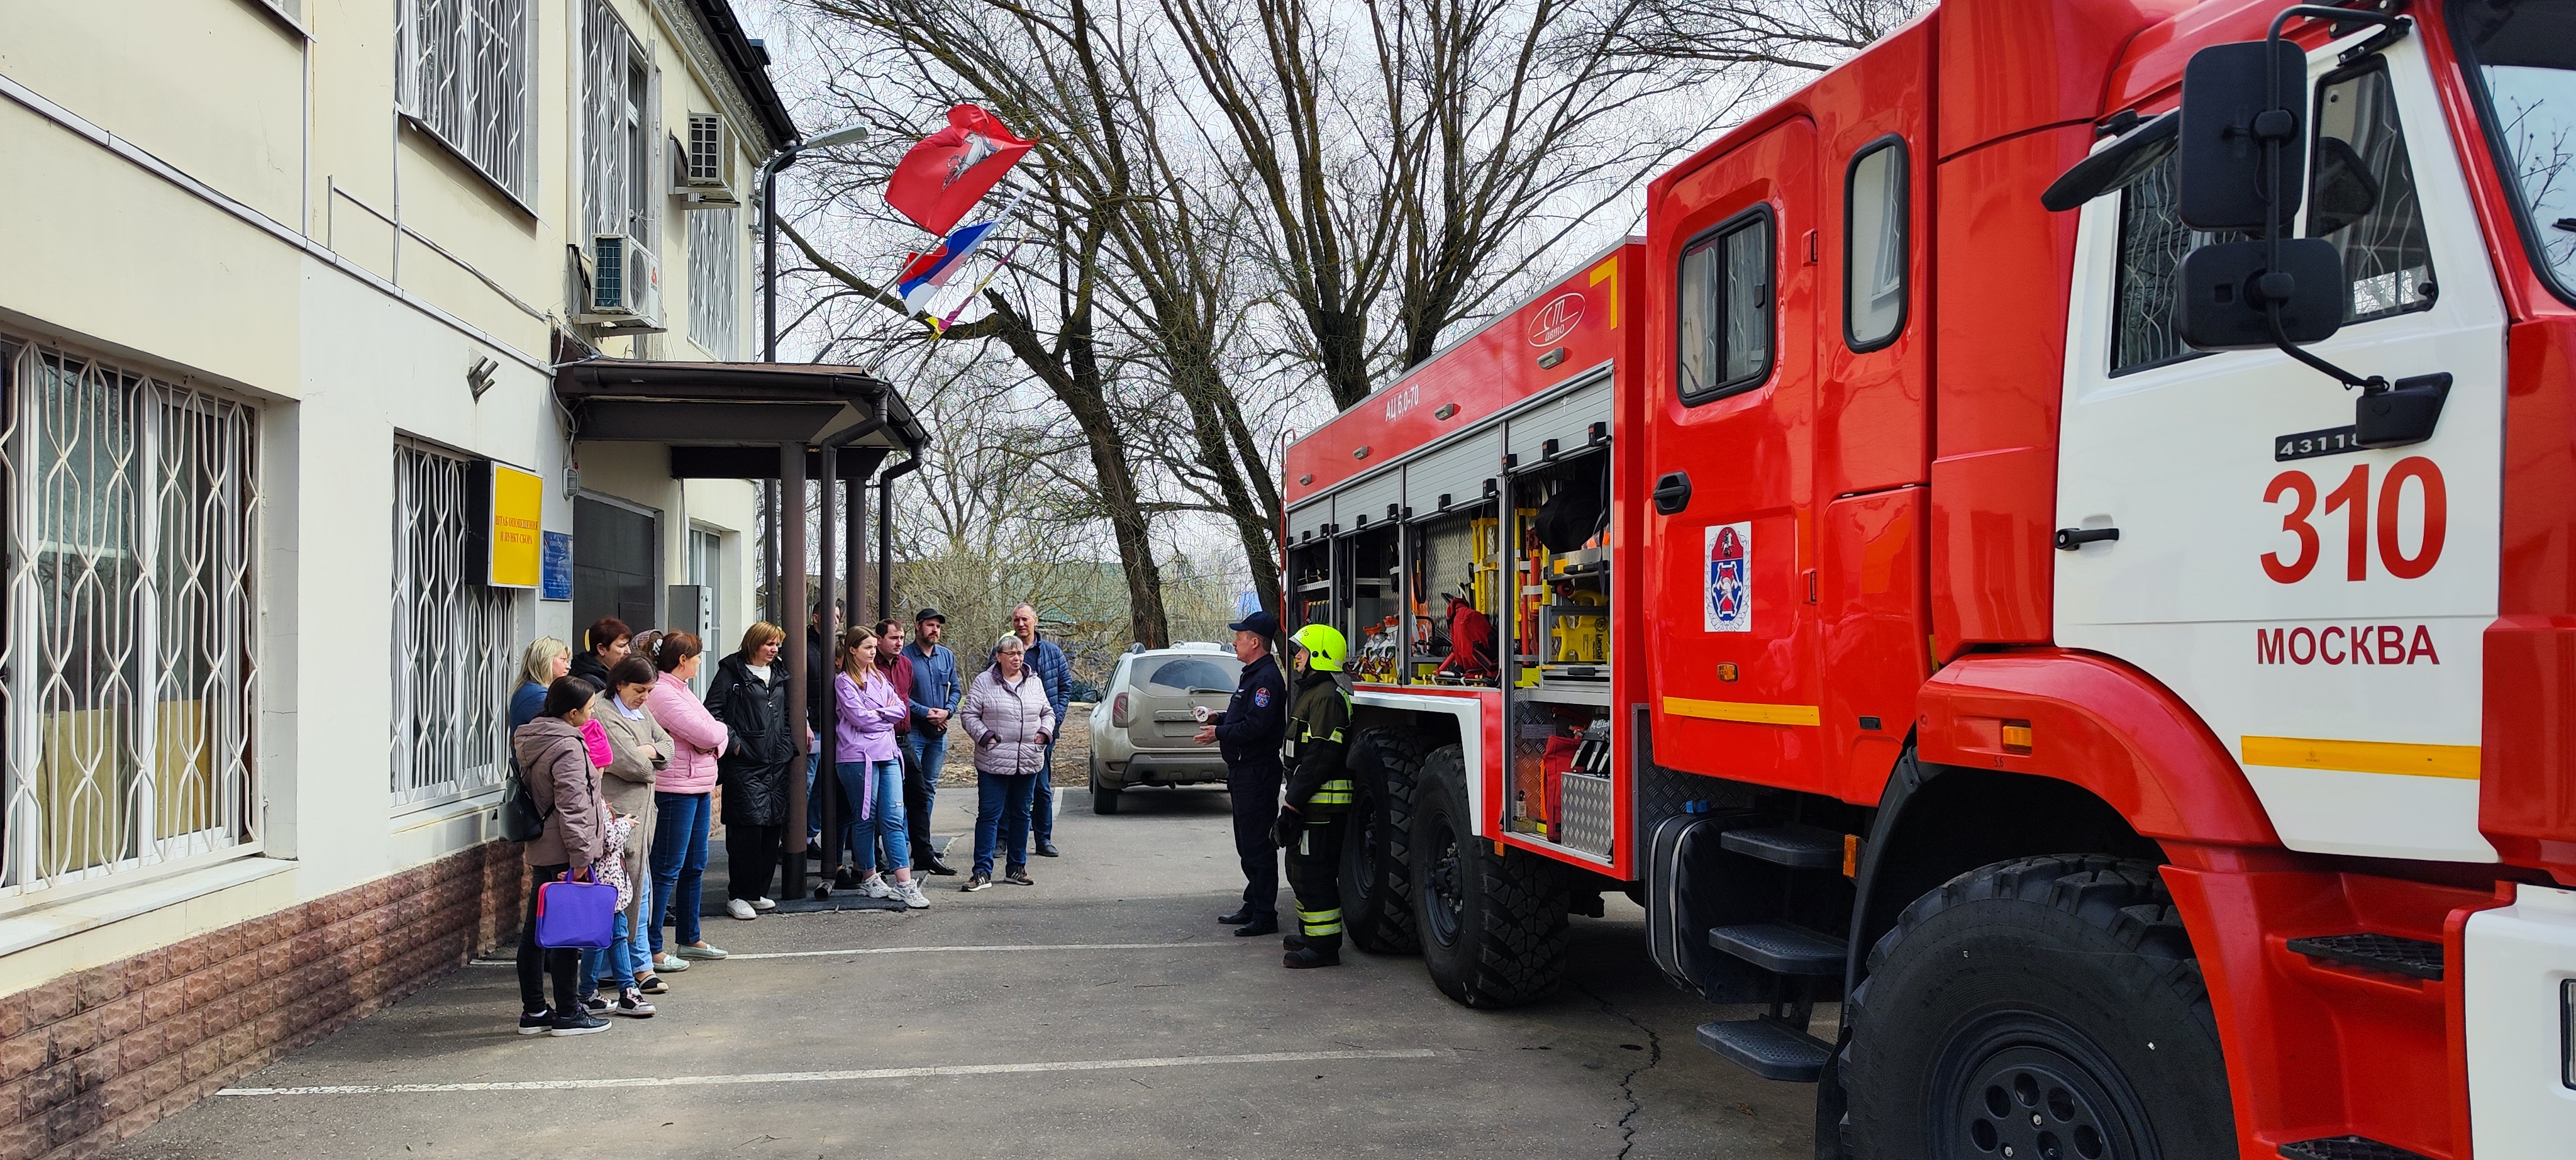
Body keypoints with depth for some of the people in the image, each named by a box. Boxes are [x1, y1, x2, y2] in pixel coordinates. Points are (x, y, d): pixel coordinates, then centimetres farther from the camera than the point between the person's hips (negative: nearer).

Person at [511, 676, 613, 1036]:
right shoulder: (568, 747, -19)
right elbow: (572, 808, -21)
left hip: (539, 849, 10)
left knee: (536, 927, 12)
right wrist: (580, 856, -18)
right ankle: (568, 1014, 6)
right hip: (563, 851, -9)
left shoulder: (528, 737, 11)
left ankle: (533, 1011, 20)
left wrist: (595, 802, 28)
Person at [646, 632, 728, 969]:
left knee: (695, 866, 17)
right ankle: (651, 949, 0)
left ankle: (689, 940, 28)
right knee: (667, 869, -6)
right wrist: (718, 730, 0)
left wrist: (712, 740, -10)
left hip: (698, 789, 10)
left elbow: (714, 733, 12)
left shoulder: (681, 691, 16)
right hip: (675, 792, -10)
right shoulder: (663, 694, -16)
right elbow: (707, 733, -22)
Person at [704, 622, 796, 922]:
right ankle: (737, 896, 0)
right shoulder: (732, 672, -2)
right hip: (744, 763, -7)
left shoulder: (779, 675, 18)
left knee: (774, 825, 6)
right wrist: (733, 743, -13)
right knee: (747, 826, -9)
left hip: (776, 763, 7)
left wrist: (789, 747, 15)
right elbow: (713, 711, -8)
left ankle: (758, 891, 17)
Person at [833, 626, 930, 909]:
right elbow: (861, 718, -11)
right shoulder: (844, 682, -1)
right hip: (859, 756, -5)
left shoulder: (879, 678, 18)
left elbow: (901, 709, 9)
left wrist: (878, 712, -6)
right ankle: (870, 879, 15)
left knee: (894, 818, -2)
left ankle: (904, 884, -7)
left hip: (888, 754, 5)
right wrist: (888, 714, 1)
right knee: (865, 818, 3)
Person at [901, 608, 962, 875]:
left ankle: (921, 845, 17)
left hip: (939, 732, 6)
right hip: (912, 731, -6)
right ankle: (912, 847, -5)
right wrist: (925, 712, -15)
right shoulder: (904, 656, -7)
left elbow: (955, 688, 15)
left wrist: (947, 710, -4)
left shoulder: (947, 656, 12)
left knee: (929, 788, 10)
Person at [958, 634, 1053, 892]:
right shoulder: (984, 682, 0)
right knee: (989, 815, -5)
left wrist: (1045, 731, 2)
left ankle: (1016, 868, 21)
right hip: (994, 762, -4)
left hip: (1028, 762, 4)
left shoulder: (1034, 682, 12)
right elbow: (969, 714, -1)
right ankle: (982, 872, -3)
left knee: (1021, 815, 11)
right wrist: (984, 736, -13)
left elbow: (1048, 713, 20)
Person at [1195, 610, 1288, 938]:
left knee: (1258, 846, -7)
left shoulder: (1267, 678, -18)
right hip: (1243, 771, 11)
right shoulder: (1253, 674, 17)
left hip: (1257, 773, -11)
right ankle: (1252, 906, 26)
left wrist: (1219, 734, -16)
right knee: (1247, 844, 17)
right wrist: (1219, 719, 11)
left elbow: (1256, 726, -25)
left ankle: (1264, 916, -4)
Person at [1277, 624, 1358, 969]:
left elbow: (1320, 758, -24)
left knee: (1314, 874, -8)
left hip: (1320, 805, -11)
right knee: (1301, 870, 19)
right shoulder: (1312, 692, 18)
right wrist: (1293, 799, 23)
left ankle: (1323, 947, -4)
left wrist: (1294, 803, -24)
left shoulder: (1326, 697, -17)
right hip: (1310, 801, 11)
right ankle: (1311, 933, 30)